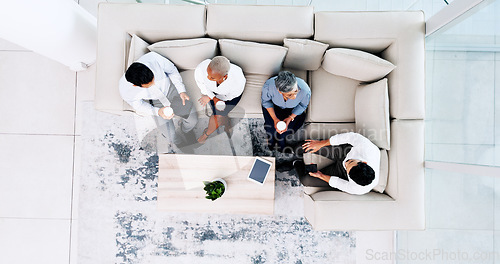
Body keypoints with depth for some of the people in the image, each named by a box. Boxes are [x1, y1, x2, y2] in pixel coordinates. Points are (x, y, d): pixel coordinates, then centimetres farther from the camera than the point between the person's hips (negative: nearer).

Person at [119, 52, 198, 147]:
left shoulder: (153, 58, -38)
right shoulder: (125, 90, -34)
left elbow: (172, 70, -15)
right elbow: (139, 106, -13)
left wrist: (182, 90, -21)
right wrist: (158, 112, -32)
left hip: (169, 88, 1)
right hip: (154, 102, -1)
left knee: (193, 119, -3)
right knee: (170, 135, -8)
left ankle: (183, 130, 34)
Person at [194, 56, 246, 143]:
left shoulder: (238, 81, -42)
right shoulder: (201, 69, -39)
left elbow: (231, 95, -18)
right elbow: (201, 83, -13)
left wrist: (209, 98, -15)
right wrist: (214, 98, -21)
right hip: (211, 90, 3)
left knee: (218, 116, -9)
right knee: (218, 113, -7)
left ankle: (207, 133, 25)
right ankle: (227, 127, 30)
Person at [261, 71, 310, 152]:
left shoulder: (305, 90, -40)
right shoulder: (268, 86, -41)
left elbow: (303, 105, -14)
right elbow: (266, 101, -16)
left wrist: (289, 119, -22)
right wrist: (275, 119, -24)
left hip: (292, 109, 1)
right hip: (274, 106, 0)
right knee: (271, 130, -7)